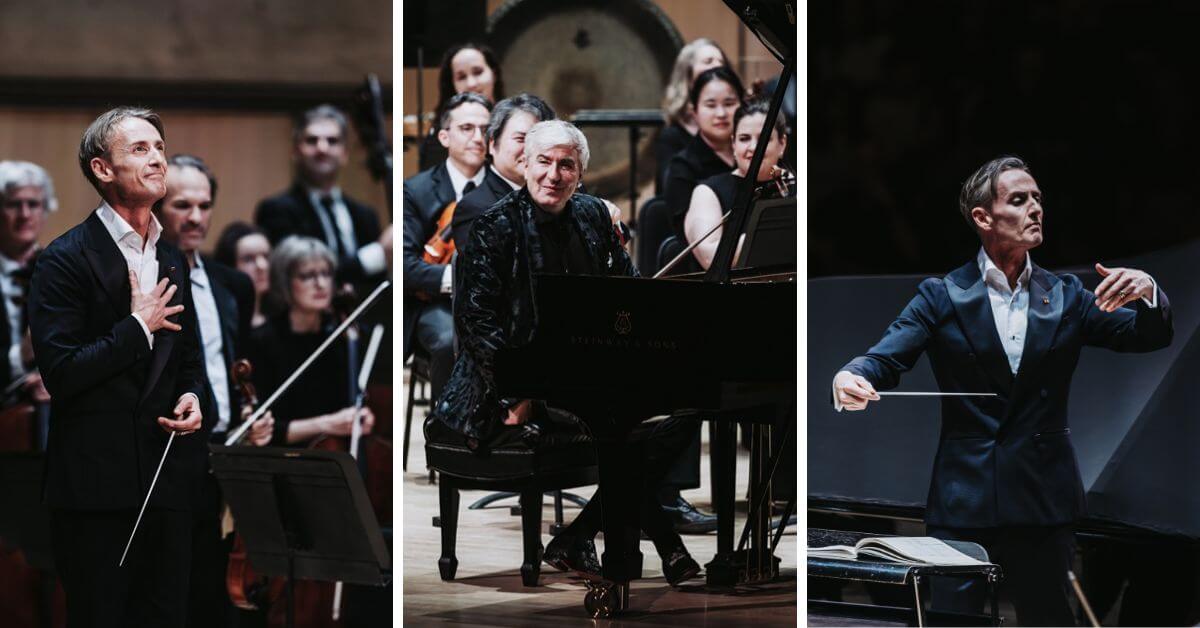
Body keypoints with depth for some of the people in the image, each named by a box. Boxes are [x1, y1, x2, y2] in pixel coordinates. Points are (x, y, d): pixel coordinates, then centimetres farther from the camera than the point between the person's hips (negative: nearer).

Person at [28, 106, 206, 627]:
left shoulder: (173, 259, 13)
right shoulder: (66, 260, -9)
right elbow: (60, 373, -16)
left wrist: (192, 396, 2)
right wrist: (138, 326, -13)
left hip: (167, 477, 6)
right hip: (98, 481, -6)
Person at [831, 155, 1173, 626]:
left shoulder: (1065, 297, 10)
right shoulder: (942, 297, 2)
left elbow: (1148, 337, 6)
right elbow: (885, 358, -8)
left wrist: (1148, 294, -17)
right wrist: (852, 378, -32)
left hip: (1044, 498, 2)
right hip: (963, 497, -2)